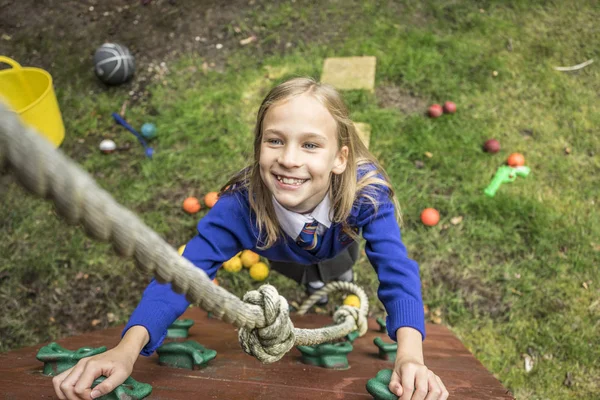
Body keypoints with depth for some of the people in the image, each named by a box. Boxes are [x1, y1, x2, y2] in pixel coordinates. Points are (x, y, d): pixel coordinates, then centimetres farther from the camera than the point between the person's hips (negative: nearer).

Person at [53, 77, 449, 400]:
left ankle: (339, 279, 57)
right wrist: (127, 350, -64)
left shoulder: (367, 193, -46)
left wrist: (410, 356, -72)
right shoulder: (241, 205, -46)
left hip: (338, 251, 0)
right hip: (286, 258, 0)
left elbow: (397, 271, -53)